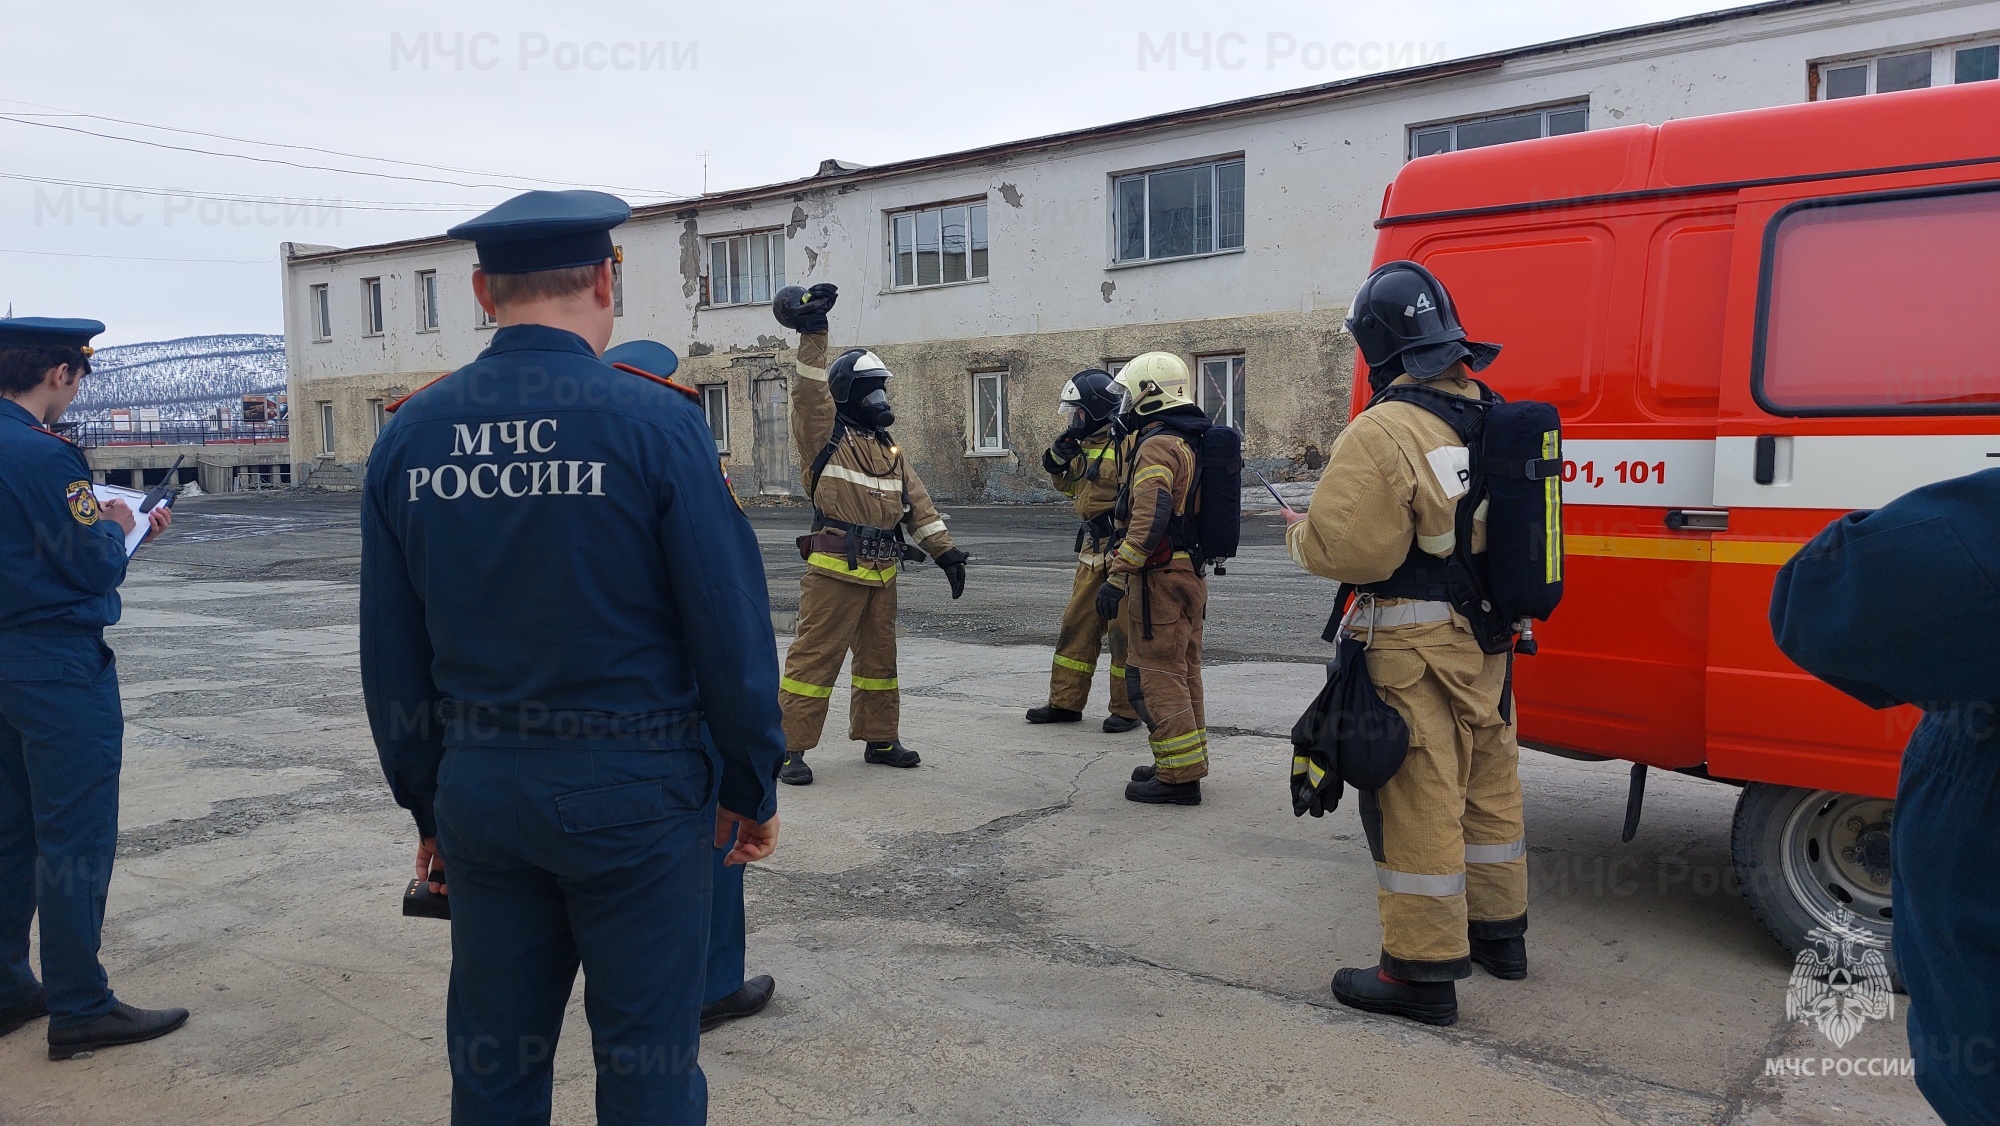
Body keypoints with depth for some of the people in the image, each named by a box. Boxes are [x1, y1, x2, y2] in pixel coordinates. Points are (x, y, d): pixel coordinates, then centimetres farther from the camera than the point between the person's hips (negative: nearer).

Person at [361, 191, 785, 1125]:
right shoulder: (656, 423, -13)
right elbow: (732, 632, -11)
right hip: (634, 798, -4)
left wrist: (429, 807, 16)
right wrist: (753, 789, 2)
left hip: (481, 794, 4)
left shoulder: (406, 436, 0)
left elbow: (391, 656, 5)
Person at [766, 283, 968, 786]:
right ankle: (790, 748, 2)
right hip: (835, 570, -7)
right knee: (815, 656, -5)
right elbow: (809, 392, -20)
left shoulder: (887, 446, 18)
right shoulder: (826, 433, -2)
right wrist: (812, 334, -29)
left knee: (879, 656, 16)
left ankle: (879, 739, 29)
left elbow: (917, 501, 14)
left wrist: (945, 551, 8)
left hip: (882, 572, 7)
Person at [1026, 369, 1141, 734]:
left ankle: (1127, 709, 11)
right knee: (1077, 626, 13)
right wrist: (1058, 461, 7)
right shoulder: (1085, 444, 12)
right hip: (1093, 551, 9)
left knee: (1124, 630, 0)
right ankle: (1065, 702, 24)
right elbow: (1071, 487, 24)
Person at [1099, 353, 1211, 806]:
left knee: (1153, 677, -4)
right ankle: (1187, 763, 27)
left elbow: (1149, 518, -27)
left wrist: (1117, 576, -26)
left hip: (1160, 579, -10)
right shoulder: (1189, 441, 15)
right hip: (1190, 575, 10)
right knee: (1182, 672, 17)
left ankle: (1178, 776, -1)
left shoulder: (1157, 445, -17)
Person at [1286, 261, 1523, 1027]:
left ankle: (1423, 971, 9)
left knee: (1416, 802, 0)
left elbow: (1347, 550, -23)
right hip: (1485, 643, 9)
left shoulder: (1382, 434, -20)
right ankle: (1497, 931, 38)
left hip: (1414, 652, -8)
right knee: (1487, 784, 21)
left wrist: (1299, 532, -3)